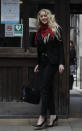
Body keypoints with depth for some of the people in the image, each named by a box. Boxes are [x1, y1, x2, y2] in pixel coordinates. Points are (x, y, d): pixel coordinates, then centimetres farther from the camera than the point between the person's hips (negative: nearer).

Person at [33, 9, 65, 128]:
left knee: (44, 88, -11)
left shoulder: (56, 29, -2)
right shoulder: (39, 32, 15)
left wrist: (61, 63, -12)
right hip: (43, 62, 6)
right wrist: (38, 64, 18)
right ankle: (52, 115, 12)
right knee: (48, 88, 6)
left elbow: (60, 46, -5)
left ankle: (43, 116, -8)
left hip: (52, 62, -6)